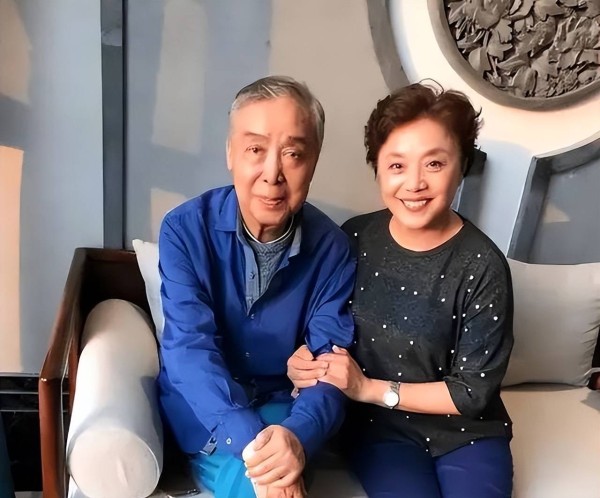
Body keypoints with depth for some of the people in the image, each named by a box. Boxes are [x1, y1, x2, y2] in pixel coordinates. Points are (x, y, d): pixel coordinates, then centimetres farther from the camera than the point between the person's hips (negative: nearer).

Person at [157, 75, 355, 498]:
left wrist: (299, 435, -34)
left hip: (281, 406, 2)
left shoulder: (332, 248, -9)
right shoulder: (185, 230, -14)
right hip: (203, 411, -1)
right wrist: (250, 442, -37)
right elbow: (189, 348, -22)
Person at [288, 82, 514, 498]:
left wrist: (371, 388, -18)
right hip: (381, 426, 1)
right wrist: (307, 361, -15)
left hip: (466, 431, 0)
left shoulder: (482, 266, -17)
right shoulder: (354, 239, -8)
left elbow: (473, 391, -13)